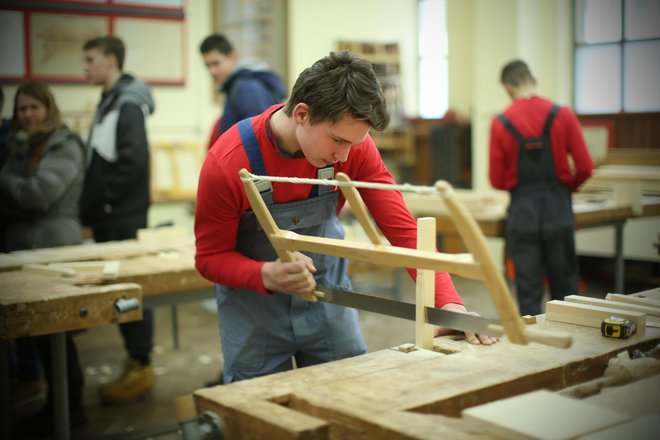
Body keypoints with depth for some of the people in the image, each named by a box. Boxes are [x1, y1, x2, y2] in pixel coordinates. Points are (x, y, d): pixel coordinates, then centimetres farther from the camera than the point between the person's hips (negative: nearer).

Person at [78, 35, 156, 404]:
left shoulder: (128, 103, -12)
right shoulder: (110, 102, 17)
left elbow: (133, 161, -22)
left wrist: (101, 202, -16)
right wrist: (91, 206, 11)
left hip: (124, 219, -9)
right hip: (109, 220, 9)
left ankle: (141, 367, 9)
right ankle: (136, 363, 22)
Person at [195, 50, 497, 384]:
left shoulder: (354, 144, -18)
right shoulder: (227, 162, -26)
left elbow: (402, 228, -17)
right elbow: (210, 257, -16)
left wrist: (447, 302, -30)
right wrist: (269, 275, -36)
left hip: (327, 294, 3)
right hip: (253, 302, -3)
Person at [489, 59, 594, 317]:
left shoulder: (500, 123, -5)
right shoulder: (563, 115, -3)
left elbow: (497, 180, -4)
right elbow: (585, 167, -5)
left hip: (522, 211, -1)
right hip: (558, 208, 1)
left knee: (528, 290, 7)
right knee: (564, 286, 13)